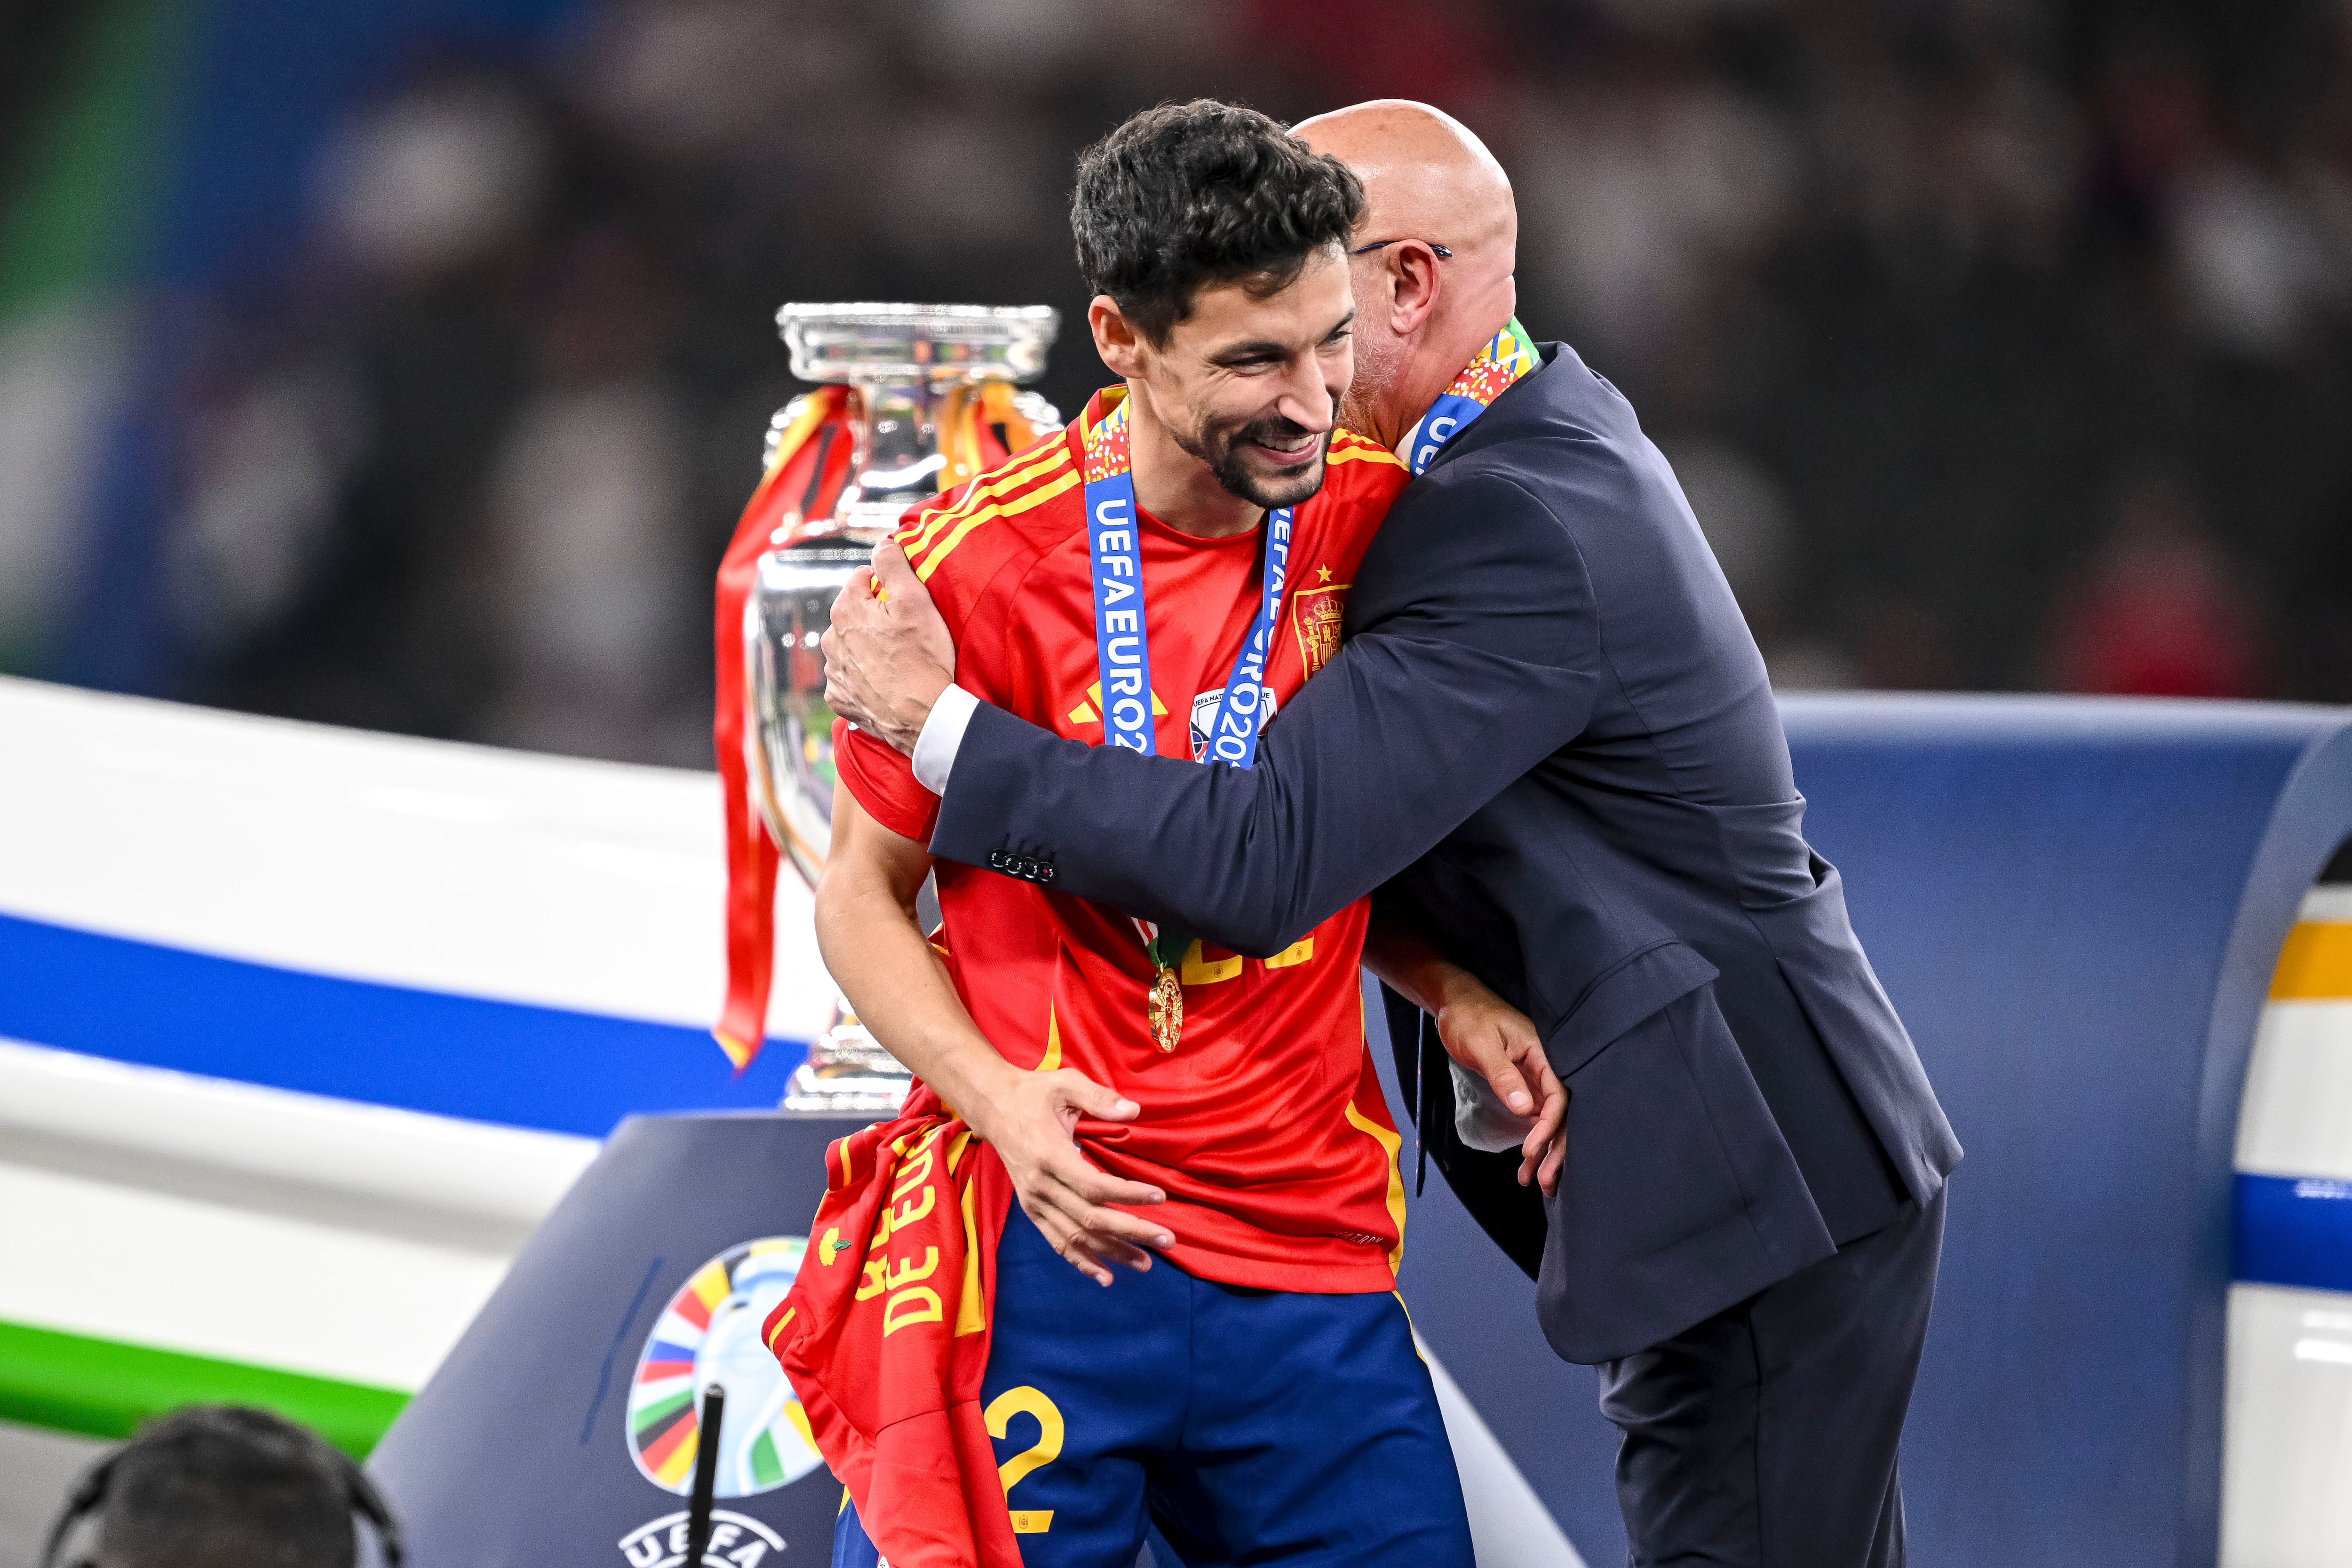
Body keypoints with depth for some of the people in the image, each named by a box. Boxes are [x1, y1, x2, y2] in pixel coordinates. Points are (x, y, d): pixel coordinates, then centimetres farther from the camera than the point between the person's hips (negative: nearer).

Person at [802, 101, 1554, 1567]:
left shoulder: (1375, 512, 2)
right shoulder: (980, 562, -10)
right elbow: (867, 892, 1)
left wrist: (1454, 992, -2)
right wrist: (997, 1099, -16)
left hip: (1316, 1256, 4)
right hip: (1060, 1227, -4)